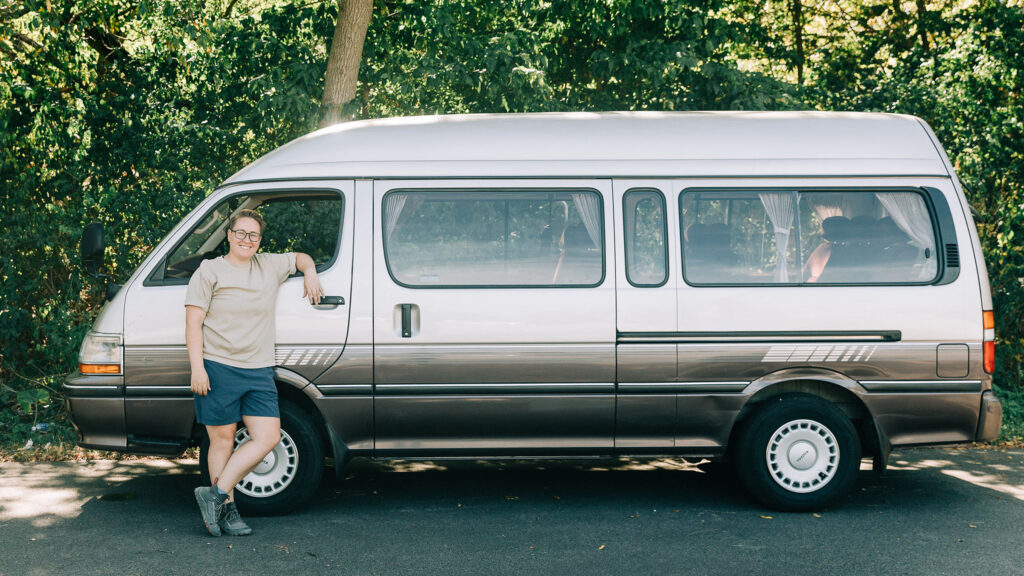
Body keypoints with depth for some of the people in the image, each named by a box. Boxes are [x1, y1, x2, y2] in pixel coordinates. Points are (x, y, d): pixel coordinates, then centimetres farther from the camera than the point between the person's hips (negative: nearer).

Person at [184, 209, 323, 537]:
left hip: (259, 371, 5)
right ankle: (227, 509, 9)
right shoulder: (210, 271, 2)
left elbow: (300, 257, 36)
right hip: (218, 368, -5)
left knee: (269, 438, -5)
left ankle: (217, 494, 1)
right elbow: (193, 323, -3)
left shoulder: (270, 266, 15)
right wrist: (197, 368, -12)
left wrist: (310, 273, 13)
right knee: (223, 440, -1)